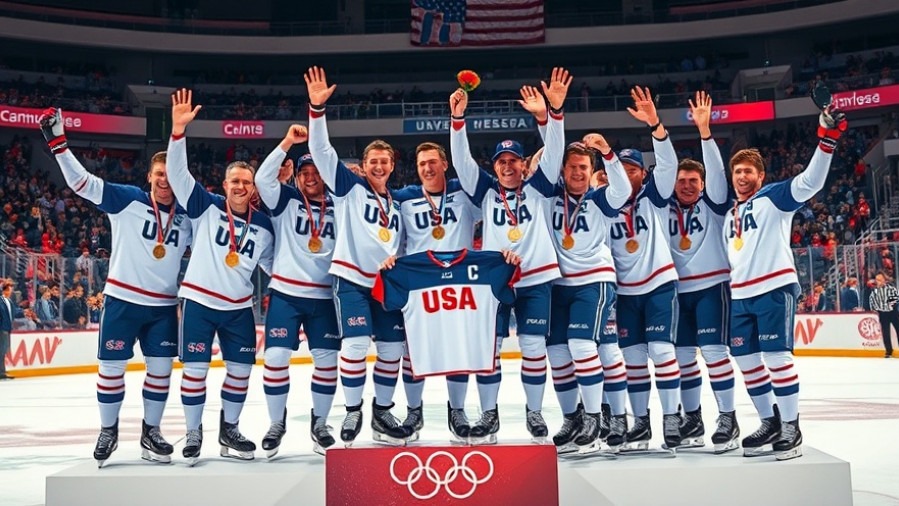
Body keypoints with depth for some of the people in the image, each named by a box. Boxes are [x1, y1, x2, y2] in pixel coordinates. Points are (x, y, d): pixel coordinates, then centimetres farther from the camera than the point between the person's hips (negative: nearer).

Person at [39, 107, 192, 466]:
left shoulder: (187, 217, 5)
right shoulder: (126, 200, -6)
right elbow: (81, 182, -13)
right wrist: (57, 141, -22)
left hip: (164, 306, 3)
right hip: (122, 299, -3)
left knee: (161, 368, 6)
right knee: (112, 367, 3)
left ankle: (150, 432, 21)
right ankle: (108, 431, 20)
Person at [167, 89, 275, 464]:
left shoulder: (264, 226, 3)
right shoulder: (205, 206, -5)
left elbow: (274, 267, 13)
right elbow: (178, 173, -16)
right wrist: (179, 130, -28)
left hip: (239, 307, 3)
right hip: (199, 302, -3)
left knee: (241, 369, 6)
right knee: (195, 369, 0)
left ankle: (229, 431, 22)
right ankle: (193, 434, 13)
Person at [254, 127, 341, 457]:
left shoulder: (337, 207, 9)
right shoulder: (286, 200, 3)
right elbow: (263, 178, -13)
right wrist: (288, 143, -19)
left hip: (324, 297, 2)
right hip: (285, 293, -2)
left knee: (328, 359, 3)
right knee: (276, 357, -5)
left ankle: (320, 423, 20)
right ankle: (277, 423, 13)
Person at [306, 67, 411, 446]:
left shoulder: (396, 203, 16)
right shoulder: (348, 186, 2)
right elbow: (321, 150, -9)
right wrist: (317, 108, -19)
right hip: (351, 279, -5)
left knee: (392, 348, 5)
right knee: (355, 345, -14)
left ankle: (382, 413, 20)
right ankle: (352, 412, 3)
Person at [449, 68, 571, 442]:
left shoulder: (538, 187, 6)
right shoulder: (486, 191, 8)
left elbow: (553, 152, -6)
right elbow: (462, 160, -1)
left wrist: (551, 113, -22)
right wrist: (458, 119, -15)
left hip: (536, 278, -1)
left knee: (534, 347, 3)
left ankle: (534, 412, 17)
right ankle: (490, 412, 16)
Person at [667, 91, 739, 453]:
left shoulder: (712, 203, 0)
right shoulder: (666, 208, 7)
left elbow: (716, 169, -14)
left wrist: (704, 129, -24)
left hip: (712, 286, -4)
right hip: (678, 290, 4)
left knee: (713, 351, -11)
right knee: (682, 355, 7)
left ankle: (728, 419, -3)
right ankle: (692, 419, 17)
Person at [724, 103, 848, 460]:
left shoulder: (774, 198, -1)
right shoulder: (729, 215, 21)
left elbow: (810, 182, -16)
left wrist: (827, 140, -27)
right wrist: (729, 292, 26)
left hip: (775, 289, -7)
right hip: (740, 296, 7)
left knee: (776, 356, -9)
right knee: (746, 359, 7)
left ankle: (791, 427, -1)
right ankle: (770, 422, 19)